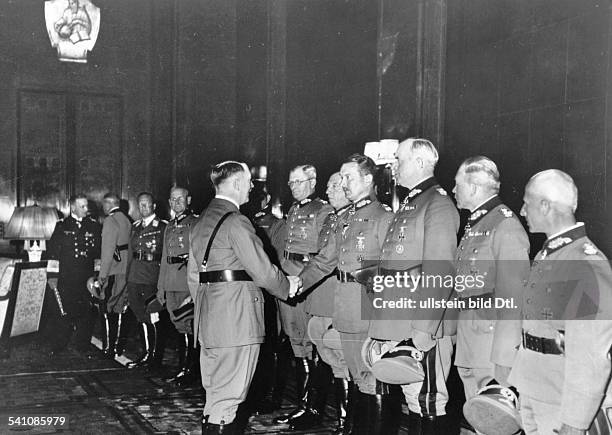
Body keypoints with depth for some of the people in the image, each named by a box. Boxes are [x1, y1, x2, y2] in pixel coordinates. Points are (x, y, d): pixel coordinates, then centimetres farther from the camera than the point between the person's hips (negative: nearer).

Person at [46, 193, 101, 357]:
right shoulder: (62, 226, 5)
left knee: (86, 312, 2)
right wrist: (52, 275, 0)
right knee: (67, 312, -3)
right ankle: (58, 345, 11)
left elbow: (99, 252, 10)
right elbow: (53, 251, 4)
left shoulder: (94, 226, 9)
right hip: (66, 278, -2)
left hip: (87, 277, 2)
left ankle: (83, 344, 15)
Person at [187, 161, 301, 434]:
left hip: (208, 318, 9)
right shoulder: (235, 222, -13)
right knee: (229, 391, -3)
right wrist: (287, 286, 2)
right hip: (236, 318, -9)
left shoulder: (200, 223, 14)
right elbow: (261, 269, -15)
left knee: (215, 388, 15)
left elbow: (193, 275, 17)